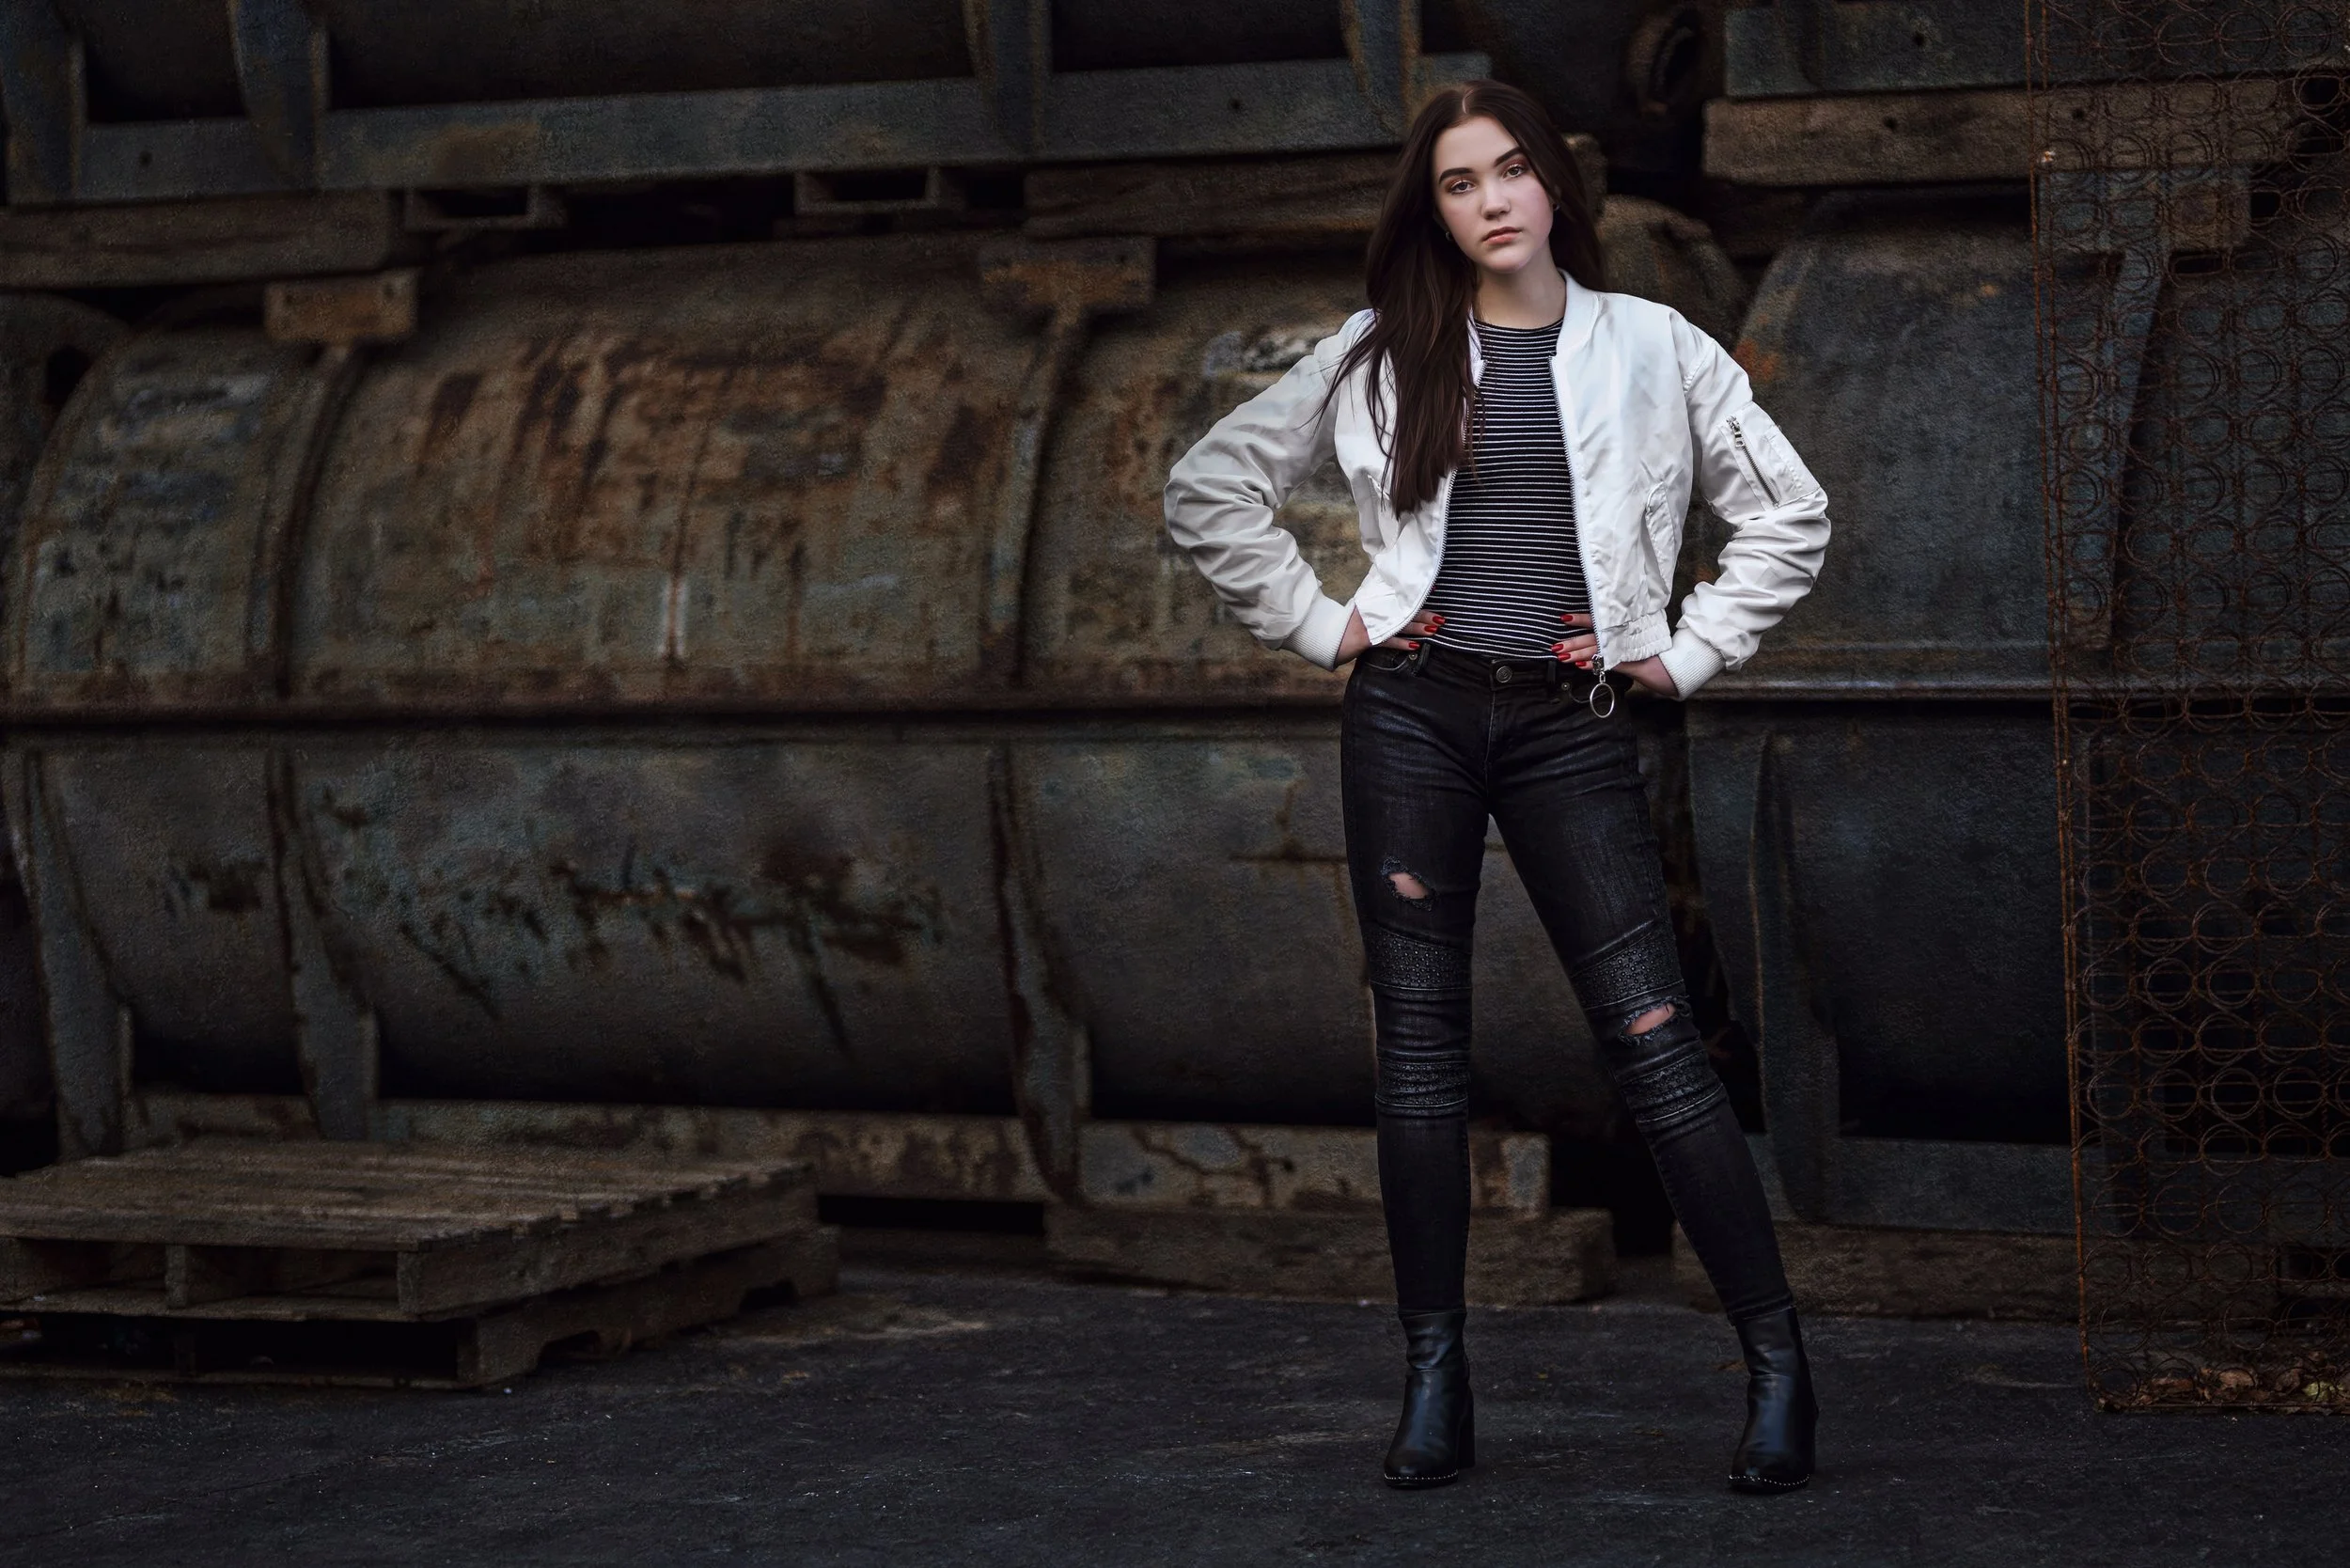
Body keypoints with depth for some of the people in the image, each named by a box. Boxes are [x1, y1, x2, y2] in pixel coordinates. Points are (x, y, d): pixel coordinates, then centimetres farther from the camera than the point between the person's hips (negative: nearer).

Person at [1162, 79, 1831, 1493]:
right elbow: (1211, 487, 14)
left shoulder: (1651, 348, 7)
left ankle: (1779, 1364, -4)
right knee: (1420, 1045, 1)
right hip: (1411, 714, 2)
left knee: (1654, 1039, -8)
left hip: (1568, 727, -1)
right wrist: (1318, 624, 7)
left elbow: (1790, 514, 11)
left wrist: (1687, 653, 4)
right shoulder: (1384, 358, 8)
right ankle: (1436, 1387, 7)